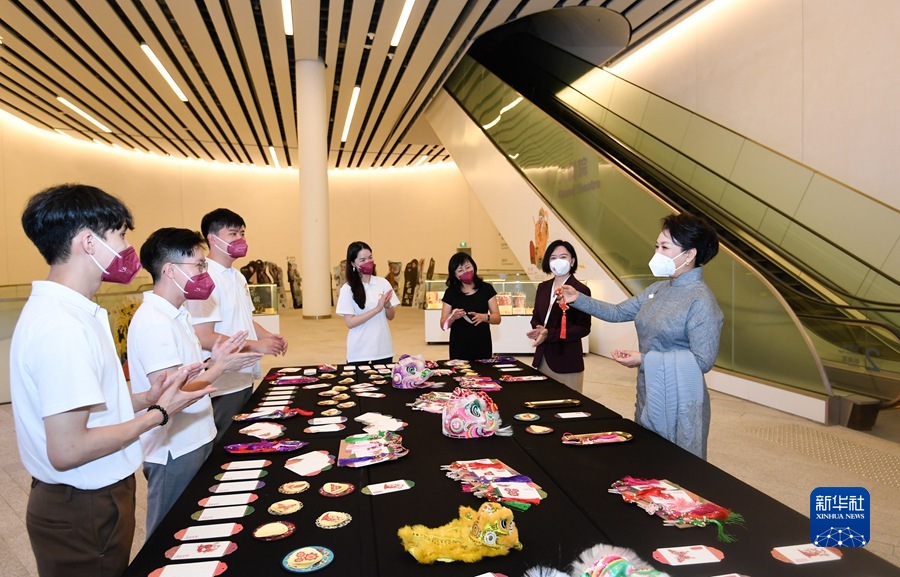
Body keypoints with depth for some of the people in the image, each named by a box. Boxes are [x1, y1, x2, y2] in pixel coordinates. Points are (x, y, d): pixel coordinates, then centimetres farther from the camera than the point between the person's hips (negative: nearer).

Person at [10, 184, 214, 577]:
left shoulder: (66, 311, 5)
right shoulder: (62, 327, -26)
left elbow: (77, 407, 8)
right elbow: (66, 449, -27)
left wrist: (147, 397, -1)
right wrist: (158, 414, -17)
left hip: (95, 498, 9)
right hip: (84, 513, -9)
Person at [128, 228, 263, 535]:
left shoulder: (177, 314, 8)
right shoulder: (154, 322, -23)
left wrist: (214, 358, -2)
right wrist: (220, 366, -18)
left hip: (194, 440, 9)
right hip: (173, 450, -9)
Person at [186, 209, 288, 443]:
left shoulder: (237, 276, 11)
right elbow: (204, 338, -23)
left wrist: (267, 336, 2)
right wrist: (256, 346, -21)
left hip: (245, 379, 9)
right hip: (222, 387, -9)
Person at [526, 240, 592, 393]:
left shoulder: (580, 290, -9)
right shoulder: (542, 287, 11)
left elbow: (583, 328, -12)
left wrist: (550, 334, -20)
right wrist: (538, 330, -8)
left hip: (567, 361, -6)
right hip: (542, 358, 6)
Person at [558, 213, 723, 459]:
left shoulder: (701, 300, -18)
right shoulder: (658, 289, 6)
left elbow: (703, 361, -20)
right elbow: (617, 312, 13)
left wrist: (645, 360, -21)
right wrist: (578, 299, 4)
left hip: (678, 404, -8)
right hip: (648, 395, 8)